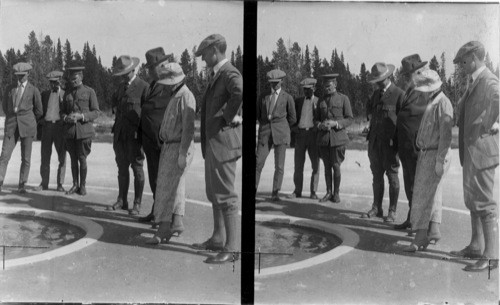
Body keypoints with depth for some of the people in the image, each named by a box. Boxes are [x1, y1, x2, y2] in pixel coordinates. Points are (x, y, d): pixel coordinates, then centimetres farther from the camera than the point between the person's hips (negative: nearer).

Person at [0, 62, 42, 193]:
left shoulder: (34, 90, 2)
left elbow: (38, 111, 9)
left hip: (27, 126, -2)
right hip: (11, 126, 2)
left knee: (26, 158, 0)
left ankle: (22, 185, 8)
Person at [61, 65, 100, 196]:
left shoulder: (89, 92, 2)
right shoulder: (67, 93, 14)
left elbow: (96, 112, -1)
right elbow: (62, 111, 18)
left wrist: (81, 116, -16)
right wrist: (66, 118, -5)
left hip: (84, 130, -4)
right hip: (69, 131, 4)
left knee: (82, 159, -2)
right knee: (73, 159, 8)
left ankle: (83, 186, 10)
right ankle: (75, 185, 18)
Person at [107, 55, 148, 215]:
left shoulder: (143, 87, -7)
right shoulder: (121, 86, 16)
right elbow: (113, 100, 37)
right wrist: (116, 111, 19)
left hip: (134, 135, -7)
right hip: (120, 134, 7)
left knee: (137, 168, -2)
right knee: (122, 167, 10)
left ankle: (137, 204, 4)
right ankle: (122, 200, 19)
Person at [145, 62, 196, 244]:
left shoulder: (186, 97, -16)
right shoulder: (175, 96, 16)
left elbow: (188, 128, -21)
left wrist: (183, 154, -24)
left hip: (179, 148, -10)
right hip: (169, 146, 10)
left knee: (167, 187, -11)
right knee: (175, 186, 13)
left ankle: (163, 228, -10)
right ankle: (177, 223, 20)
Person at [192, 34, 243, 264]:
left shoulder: (230, 74, -15)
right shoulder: (216, 75, 16)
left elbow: (241, 92, -38)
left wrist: (230, 116, -25)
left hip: (224, 143, -11)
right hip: (212, 143, 11)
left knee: (225, 196, -7)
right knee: (213, 193, 19)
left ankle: (231, 249, -1)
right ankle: (218, 239, 31)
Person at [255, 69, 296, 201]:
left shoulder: (287, 98, 5)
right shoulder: (263, 96, 11)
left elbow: (292, 119, 8)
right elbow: (258, 114, 19)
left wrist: (280, 126, 10)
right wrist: (265, 125, 10)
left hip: (280, 134, -1)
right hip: (265, 134, 1)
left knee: (279, 166, -3)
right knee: (258, 163, -8)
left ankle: (275, 193, 4)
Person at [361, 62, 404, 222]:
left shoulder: (399, 94, -6)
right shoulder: (376, 93, 15)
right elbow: (369, 108, 35)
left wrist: (396, 140, -12)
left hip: (390, 142, -6)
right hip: (375, 141, 6)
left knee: (392, 176, 0)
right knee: (377, 175, 9)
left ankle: (392, 211, 6)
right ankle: (376, 208, 17)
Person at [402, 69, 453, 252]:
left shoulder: (442, 103, -16)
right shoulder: (432, 102, 14)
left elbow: (445, 134, -21)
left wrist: (440, 161, -23)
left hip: (435, 155, -9)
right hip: (425, 154, 9)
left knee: (423, 194, -10)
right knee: (433, 194, 12)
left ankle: (421, 235, -8)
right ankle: (433, 231, 18)